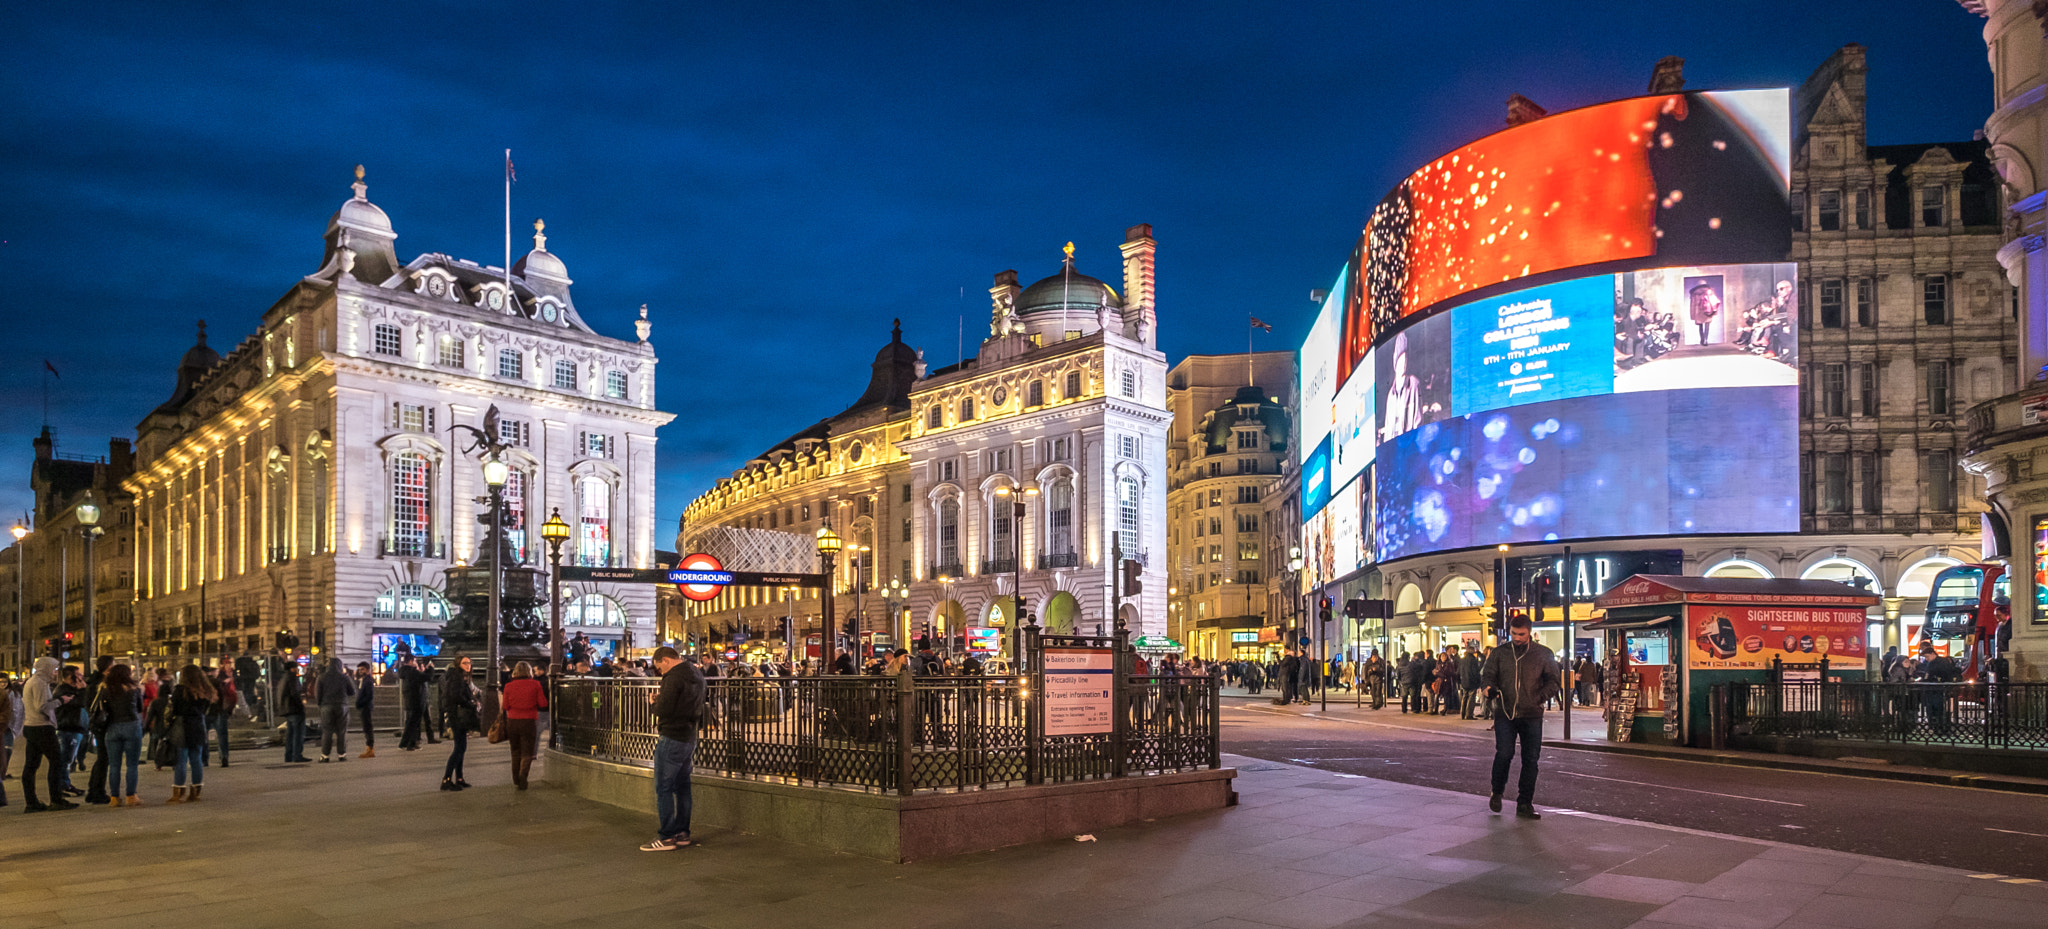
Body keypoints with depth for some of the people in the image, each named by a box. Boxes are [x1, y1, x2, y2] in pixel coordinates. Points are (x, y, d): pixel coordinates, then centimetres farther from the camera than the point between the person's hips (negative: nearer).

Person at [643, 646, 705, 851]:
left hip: (672, 739, -9)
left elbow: (663, 710, -23)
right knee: (682, 786, 14)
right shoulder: (696, 674, 12)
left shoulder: (674, 677, -17)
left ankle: (666, 838, -2)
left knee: (663, 788, -3)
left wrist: (655, 701, -2)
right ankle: (682, 833, 18)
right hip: (689, 738, 9)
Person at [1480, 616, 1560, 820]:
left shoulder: (1543, 654, 7)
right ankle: (1497, 792, 11)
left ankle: (1524, 804, 13)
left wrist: (1541, 696, -8)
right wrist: (1491, 688, -14)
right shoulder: (1499, 653, 8)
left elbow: (1552, 680, 9)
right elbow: (1487, 675, 8)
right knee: (1504, 753, -13)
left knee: (1530, 759, 2)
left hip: (1532, 715, 1)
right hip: (1505, 713, -1)